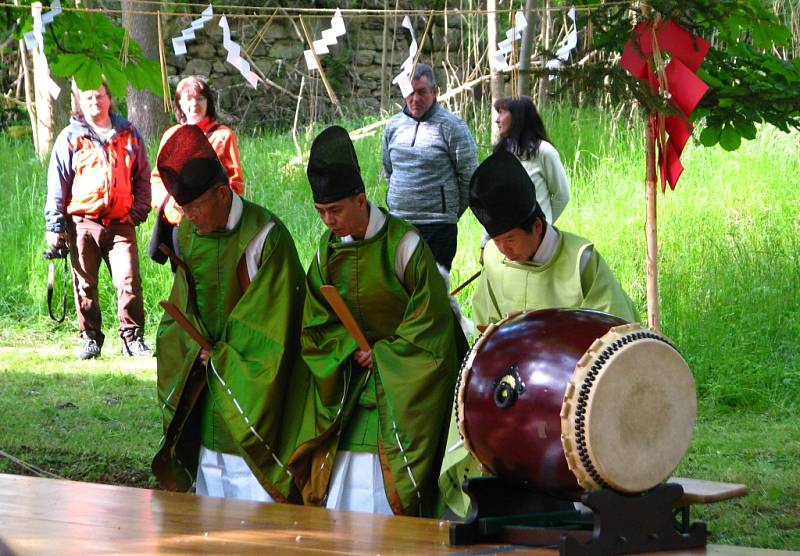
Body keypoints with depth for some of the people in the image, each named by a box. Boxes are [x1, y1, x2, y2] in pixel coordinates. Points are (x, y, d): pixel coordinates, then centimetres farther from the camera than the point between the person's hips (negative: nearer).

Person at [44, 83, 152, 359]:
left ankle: (133, 338, -4)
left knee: (129, 280, -10)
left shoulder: (128, 135, 12)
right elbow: (57, 184, 7)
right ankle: (90, 339, 14)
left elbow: (143, 176, 19)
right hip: (82, 223, 0)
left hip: (121, 223, 0)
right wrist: (55, 225, 2)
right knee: (85, 285, 3)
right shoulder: (70, 138, 7)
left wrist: (140, 210, 7)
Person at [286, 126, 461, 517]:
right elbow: (316, 321, 6)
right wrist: (351, 350, -11)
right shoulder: (328, 249, 4)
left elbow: (432, 316, -12)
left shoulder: (402, 243, -13)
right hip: (349, 389, 5)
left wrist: (383, 354, -12)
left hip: (401, 386, -5)